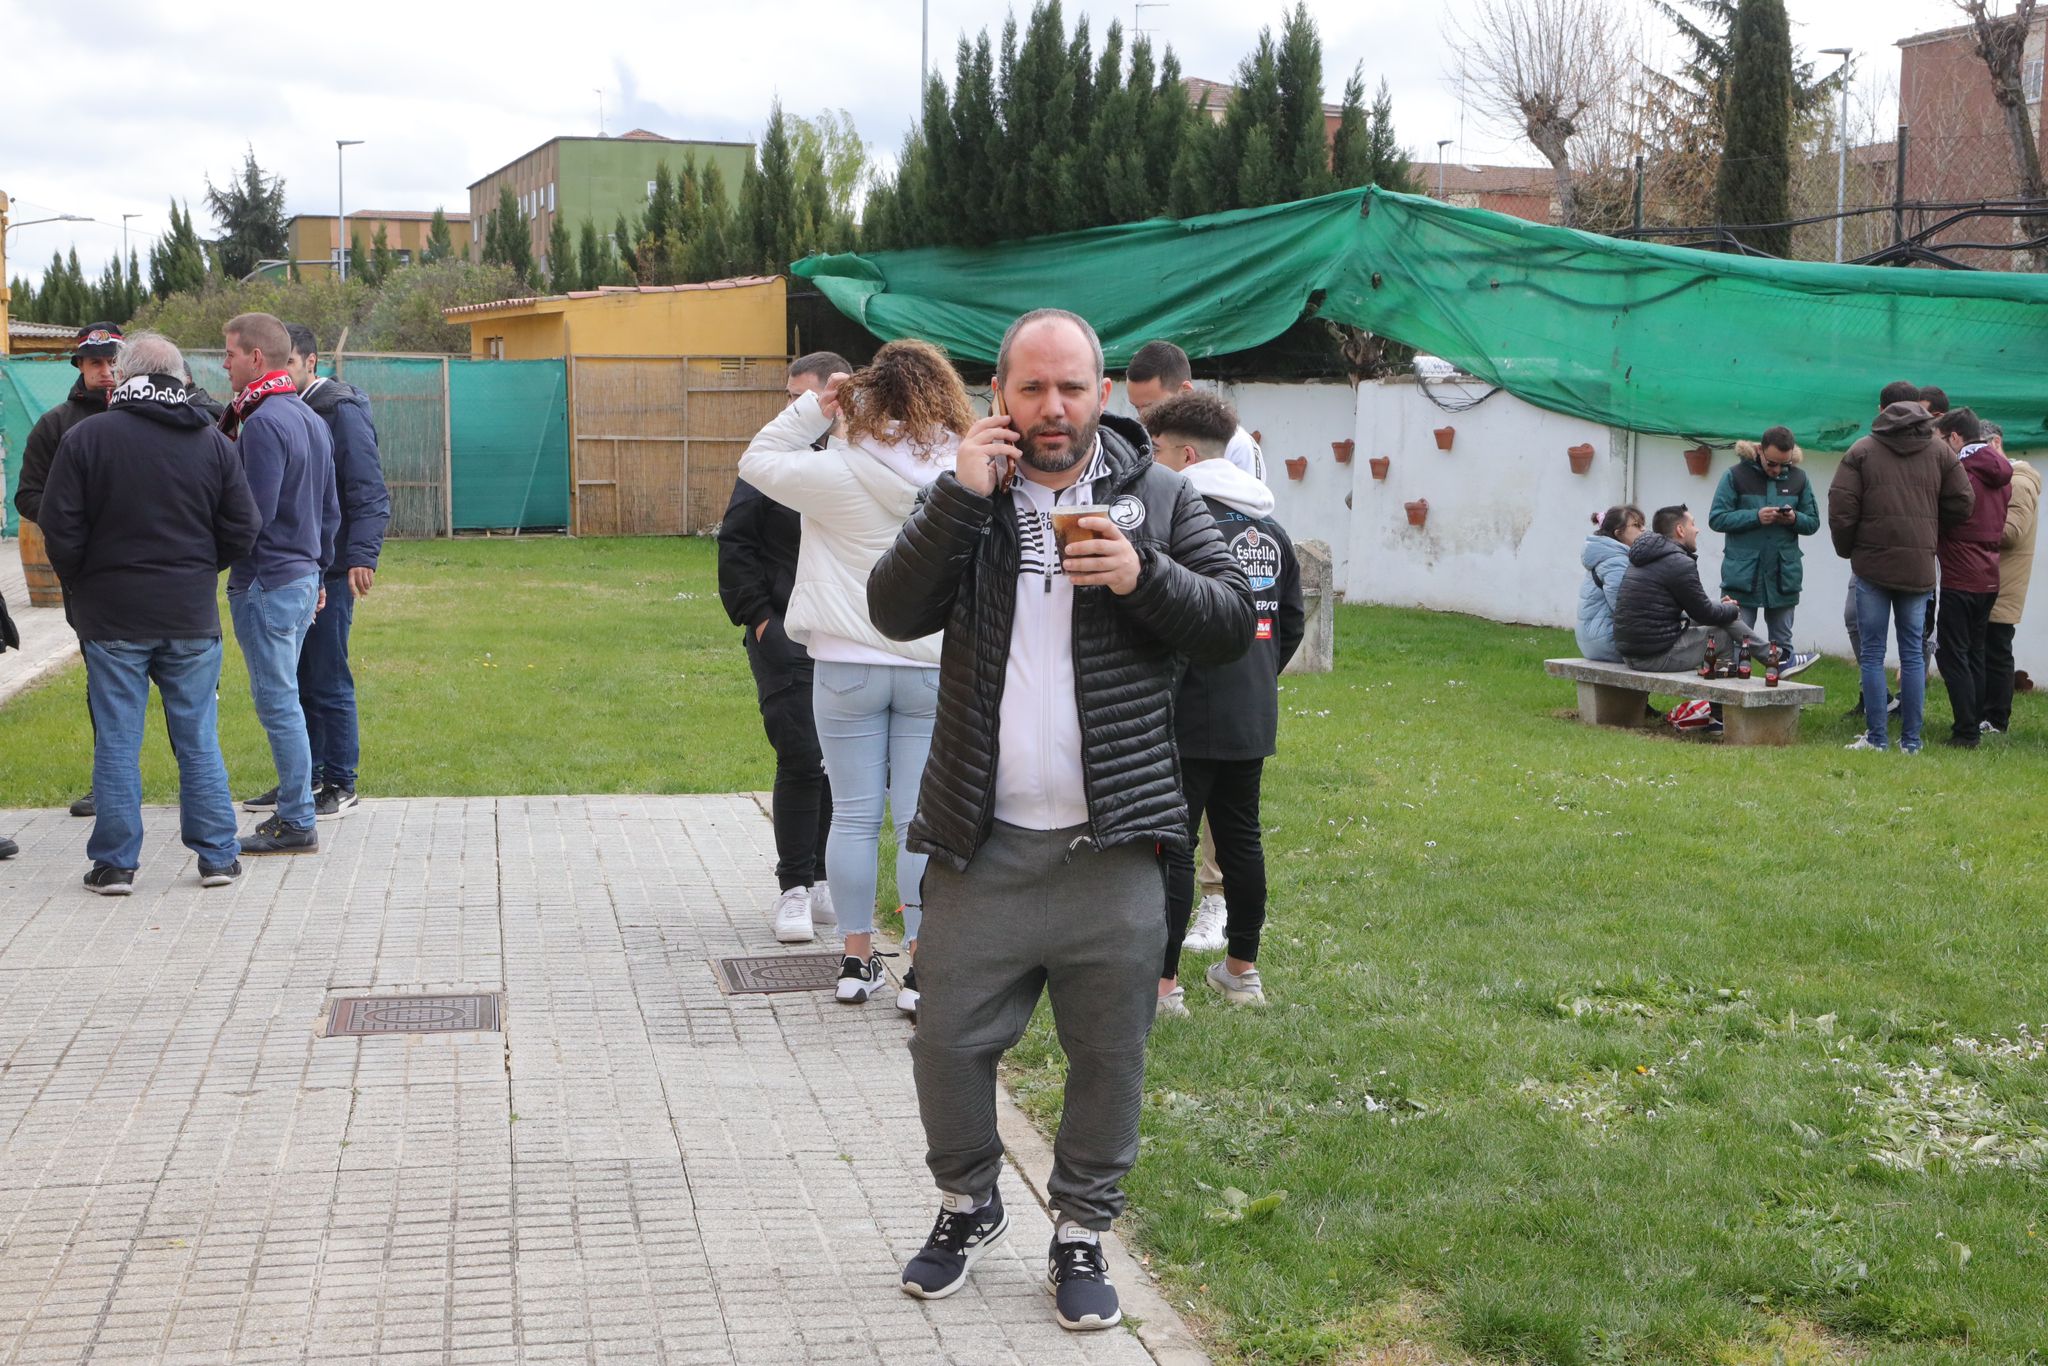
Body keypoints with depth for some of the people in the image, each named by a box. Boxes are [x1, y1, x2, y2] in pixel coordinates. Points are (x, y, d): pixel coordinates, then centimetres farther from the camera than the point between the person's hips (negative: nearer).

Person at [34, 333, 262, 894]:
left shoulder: (85, 437, -6)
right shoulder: (213, 443, 1)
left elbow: (60, 530, -6)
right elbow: (241, 532, 2)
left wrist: (82, 587, 10)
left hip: (112, 616, -2)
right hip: (192, 617, 2)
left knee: (116, 741, 4)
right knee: (198, 739, 9)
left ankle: (115, 862, 7)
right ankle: (217, 855, 11)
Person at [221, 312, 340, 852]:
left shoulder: (263, 423, -16)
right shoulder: (311, 419, 13)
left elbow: (254, 513, -21)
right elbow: (330, 509, 17)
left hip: (266, 584, -9)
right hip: (303, 575, 9)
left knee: (277, 703, -4)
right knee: (283, 698, 16)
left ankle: (296, 824, 0)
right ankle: (293, 811, 21)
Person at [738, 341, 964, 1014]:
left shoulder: (838, 472, -10)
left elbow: (756, 461, 4)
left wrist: (813, 407, 4)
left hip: (846, 667, 0)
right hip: (935, 670, 1)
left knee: (853, 815, 9)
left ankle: (856, 959, 18)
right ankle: (921, 968, 6)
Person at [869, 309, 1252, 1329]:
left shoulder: (1158, 497, 5)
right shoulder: (964, 496, 6)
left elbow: (1232, 624, 0)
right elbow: (894, 612, -7)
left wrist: (1142, 576, -16)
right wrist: (962, 497, -15)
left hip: (1111, 845, 0)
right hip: (982, 843, 1)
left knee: (1109, 1055, 8)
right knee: (949, 1042, 7)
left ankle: (1082, 1234, 27)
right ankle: (967, 1205, 32)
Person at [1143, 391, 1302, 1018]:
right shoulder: (1271, 529, 12)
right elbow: (1293, 619, 17)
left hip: (1190, 719, -8)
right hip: (1254, 719, 8)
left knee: (1172, 847, -3)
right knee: (1241, 838, 16)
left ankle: (1162, 983, 0)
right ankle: (1243, 968, 25)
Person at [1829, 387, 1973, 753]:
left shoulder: (1862, 451, -2)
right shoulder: (1940, 451, 4)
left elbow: (1841, 510, -6)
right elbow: (1961, 504, 3)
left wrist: (1847, 551, 10)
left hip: (1872, 563, -2)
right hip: (1919, 568, 2)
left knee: (1872, 654, 3)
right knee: (1913, 654, 8)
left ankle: (1875, 737, 1)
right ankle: (1911, 740, 7)